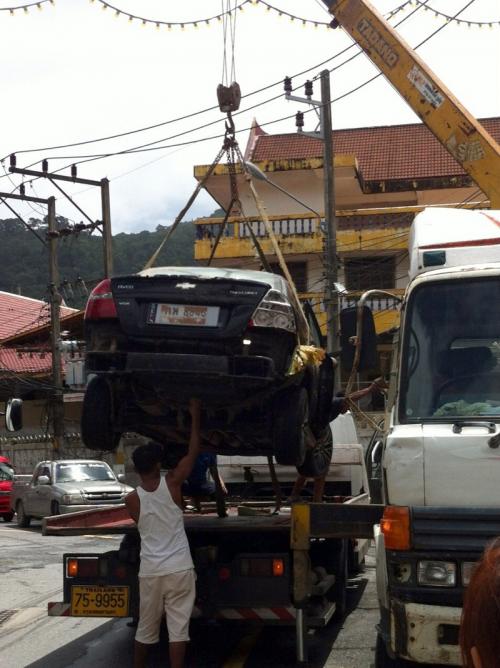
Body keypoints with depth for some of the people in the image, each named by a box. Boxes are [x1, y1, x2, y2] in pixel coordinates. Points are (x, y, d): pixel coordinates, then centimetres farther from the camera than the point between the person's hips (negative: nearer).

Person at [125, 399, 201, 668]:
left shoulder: (131, 500, -1)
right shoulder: (172, 484, -5)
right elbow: (193, 453, 6)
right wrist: (195, 416, 14)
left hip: (149, 572, 2)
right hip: (179, 569, -2)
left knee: (145, 628, 15)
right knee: (178, 628, 0)